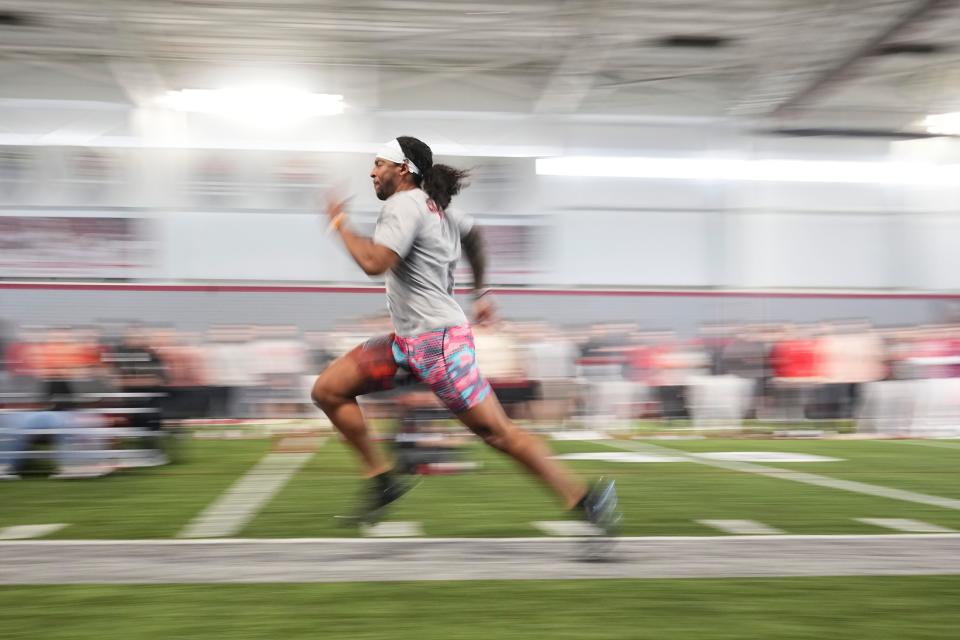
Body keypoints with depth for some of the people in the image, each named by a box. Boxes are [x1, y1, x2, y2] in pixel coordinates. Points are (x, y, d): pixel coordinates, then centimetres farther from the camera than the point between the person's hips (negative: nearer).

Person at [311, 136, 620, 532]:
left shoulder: (404, 204, -13)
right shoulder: (434, 204, 15)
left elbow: (373, 263, -26)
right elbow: (474, 235, 33)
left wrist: (340, 225, -10)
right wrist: (480, 293, 37)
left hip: (437, 340, -10)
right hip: (407, 340, 10)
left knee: (497, 432, -7)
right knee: (327, 390, 5)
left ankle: (586, 499, -1)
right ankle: (382, 479, 9)